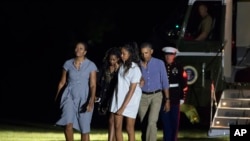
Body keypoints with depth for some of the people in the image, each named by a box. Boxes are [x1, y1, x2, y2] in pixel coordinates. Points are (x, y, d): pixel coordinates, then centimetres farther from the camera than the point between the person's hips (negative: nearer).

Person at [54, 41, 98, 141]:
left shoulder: (91, 65, -4)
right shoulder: (68, 63, 2)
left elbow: (93, 85, -10)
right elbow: (62, 82, 11)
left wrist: (91, 101, -25)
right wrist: (56, 97, 14)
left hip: (84, 98, -1)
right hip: (70, 97, 1)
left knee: (84, 129, 2)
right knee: (68, 124, -20)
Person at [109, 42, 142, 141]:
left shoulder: (135, 69, -14)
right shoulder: (122, 66, 4)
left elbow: (132, 90, -16)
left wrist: (123, 107, -16)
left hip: (130, 101, -6)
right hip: (118, 99, 6)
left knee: (129, 129, 0)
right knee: (117, 127, 3)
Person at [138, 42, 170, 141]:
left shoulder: (159, 63, -3)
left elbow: (164, 82, 2)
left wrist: (167, 100, 2)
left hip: (156, 96, -2)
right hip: (142, 97, 2)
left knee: (152, 122, -18)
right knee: (144, 124, 5)